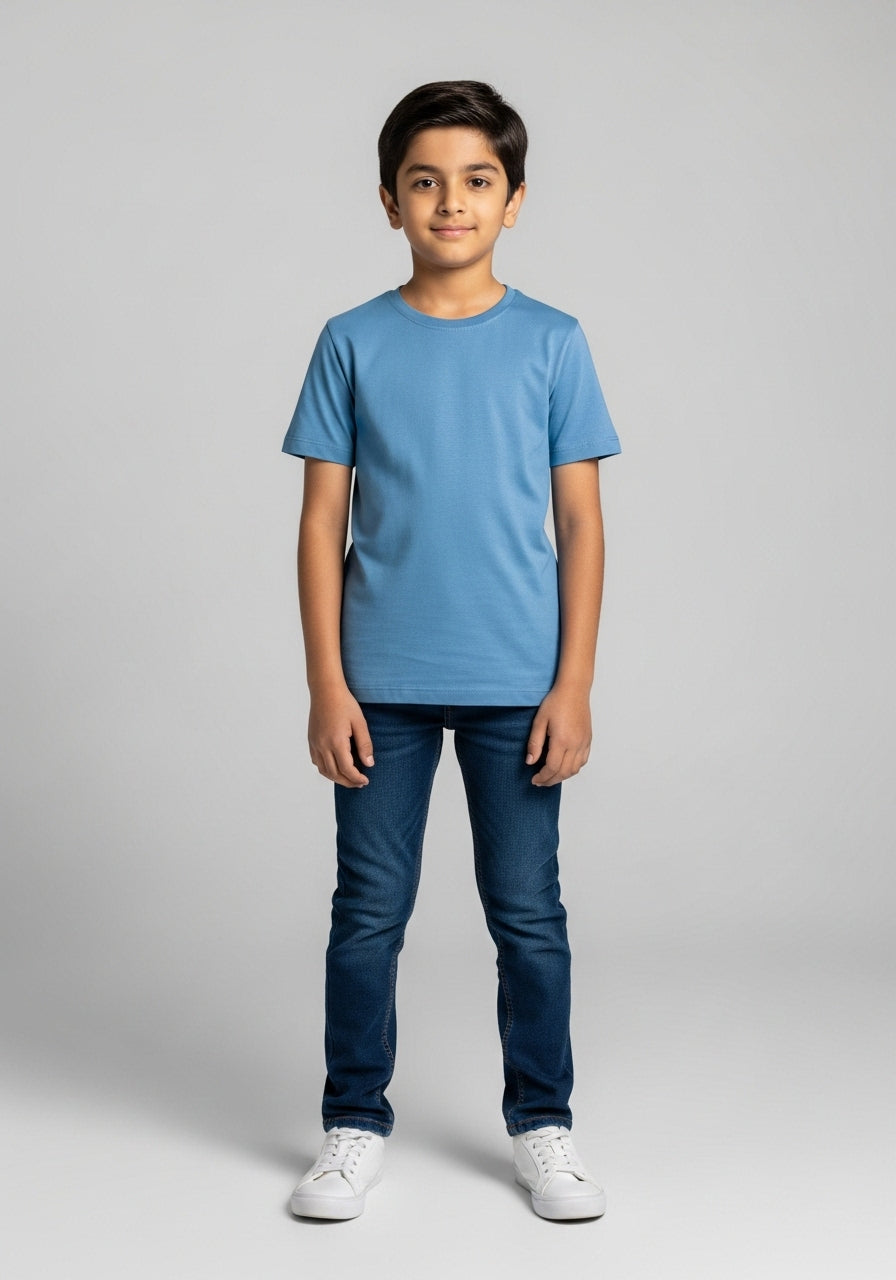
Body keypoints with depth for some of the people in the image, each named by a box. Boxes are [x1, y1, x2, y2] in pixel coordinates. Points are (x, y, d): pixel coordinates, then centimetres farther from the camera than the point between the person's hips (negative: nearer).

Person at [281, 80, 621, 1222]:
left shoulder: (552, 344, 2)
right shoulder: (352, 344, 2)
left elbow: (581, 524, 2)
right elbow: (324, 521, 2)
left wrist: (573, 687, -3)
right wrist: (327, 686, -3)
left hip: (517, 685, 0)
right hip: (382, 685, 0)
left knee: (529, 915, 8)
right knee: (369, 912, 8)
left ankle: (542, 1128, 24)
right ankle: (355, 1128, 24)